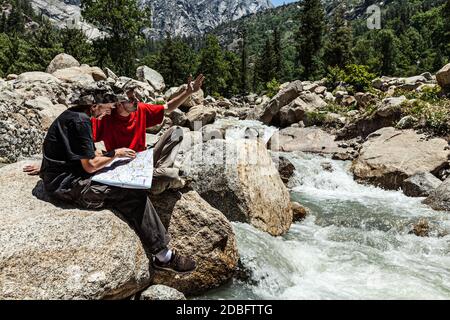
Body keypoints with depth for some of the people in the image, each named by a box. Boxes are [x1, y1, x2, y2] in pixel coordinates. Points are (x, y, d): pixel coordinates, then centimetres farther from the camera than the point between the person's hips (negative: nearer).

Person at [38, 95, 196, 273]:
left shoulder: (72, 115, 13)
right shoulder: (81, 120, -18)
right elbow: (90, 165, -19)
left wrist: (108, 154, 8)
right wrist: (115, 153, -5)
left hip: (62, 177, 10)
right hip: (67, 185, -10)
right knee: (135, 195, -14)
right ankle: (163, 256, -6)